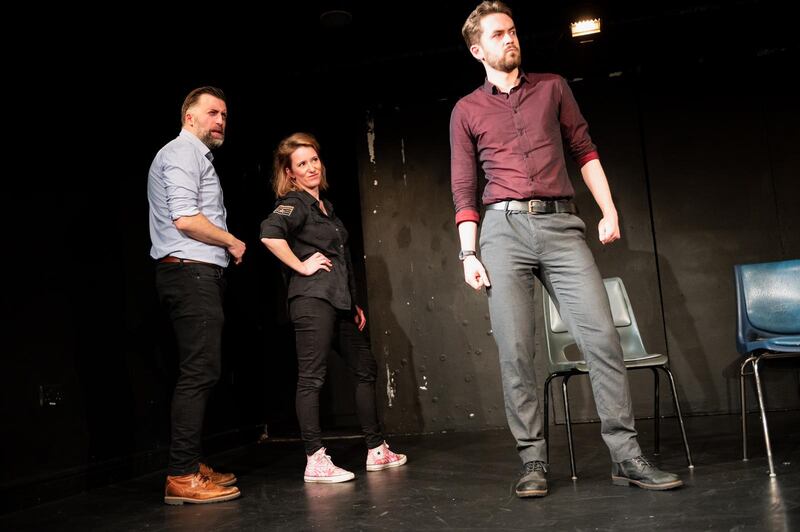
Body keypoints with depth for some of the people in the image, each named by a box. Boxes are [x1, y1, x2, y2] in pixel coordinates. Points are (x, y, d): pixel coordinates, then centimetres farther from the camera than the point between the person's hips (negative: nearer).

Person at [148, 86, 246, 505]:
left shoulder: (197, 156, 26)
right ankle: (182, 477, -9)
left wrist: (226, 244, 13)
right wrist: (234, 242, -7)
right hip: (191, 272, -11)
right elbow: (185, 218, -19)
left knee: (199, 373, 10)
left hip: (198, 275, 11)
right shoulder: (183, 152, -6)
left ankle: (190, 466, 16)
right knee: (198, 373, -12)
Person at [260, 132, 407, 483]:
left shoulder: (325, 206, 22)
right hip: (312, 299, -10)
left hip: (338, 301, 10)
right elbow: (269, 233, -27)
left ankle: (376, 451, 21)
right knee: (311, 377, -9)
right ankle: (315, 461, -6)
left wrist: (354, 304, 24)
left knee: (365, 369, 13)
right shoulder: (293, 203, -4)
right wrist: (301, 266, -17)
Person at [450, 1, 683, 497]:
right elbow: (464, 190, 10)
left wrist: (609, 210, 6)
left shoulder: (553, 88, 16)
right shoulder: (466, 111, 12)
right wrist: (469, 254, 1)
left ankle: (626, 455, 0)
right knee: (515, 351, -4)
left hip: (560, 224, 1)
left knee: (603, 336, -8)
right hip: (504, 228, -1)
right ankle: (533, 462, 5)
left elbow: (585, 150, 16)